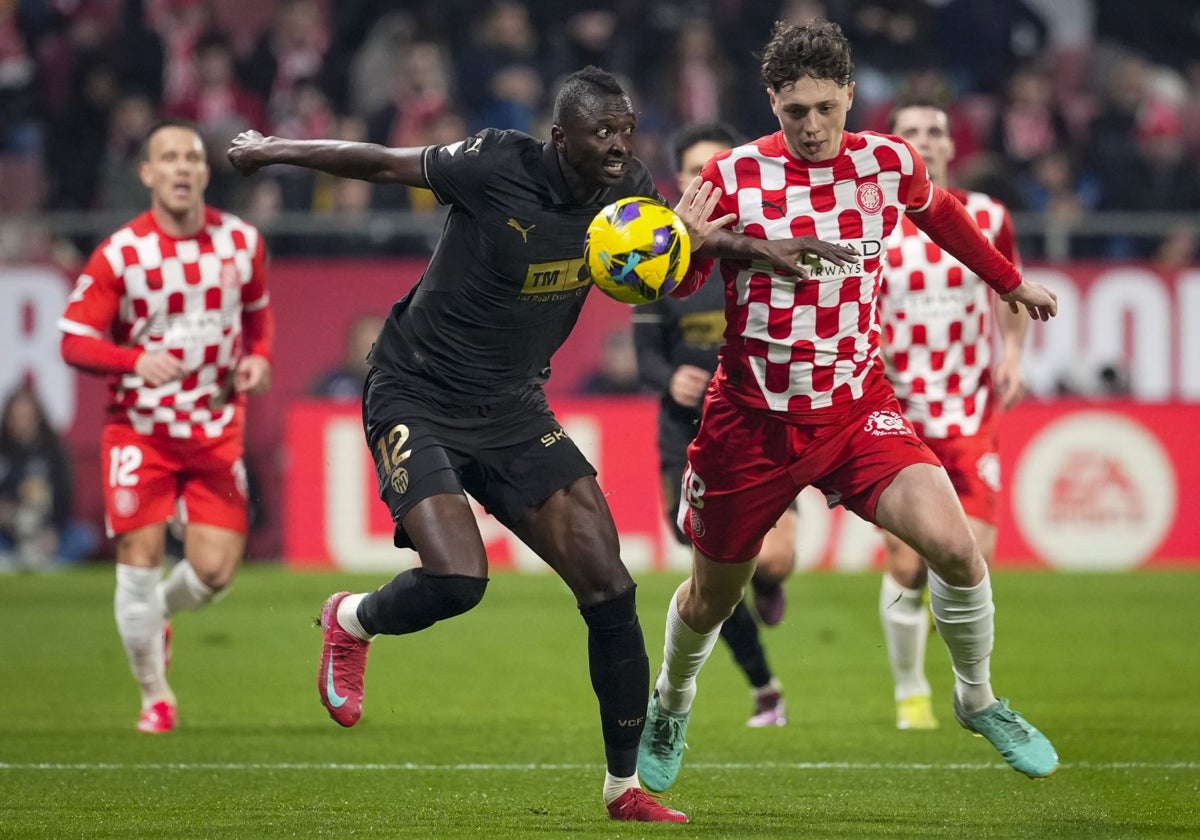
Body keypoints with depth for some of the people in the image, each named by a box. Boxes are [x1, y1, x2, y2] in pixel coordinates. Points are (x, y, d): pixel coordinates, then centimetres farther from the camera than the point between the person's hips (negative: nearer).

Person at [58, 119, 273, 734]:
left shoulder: (241, 242, 1)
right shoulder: (118, 255, -10)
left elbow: (257, 312, 18)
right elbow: (74, 342, -9)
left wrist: (258, 357, -3)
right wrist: (136, 359, -26)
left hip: (216, 430, 2)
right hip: (139, 429, -2)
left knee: (215, 569, -6)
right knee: (140, 560, -7)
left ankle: (159, 614, 30)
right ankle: (155, 694, 13)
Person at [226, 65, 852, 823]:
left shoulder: (627, 191, -5)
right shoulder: (497, 166, -22)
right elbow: (384, 163, -6)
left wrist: (760, 249, 6)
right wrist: (272, 151, 6)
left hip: (513, 409, 5)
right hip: (417, 398, -5)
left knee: (609, 587, -5)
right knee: (457, 579, -24)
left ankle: (626, 785, 10)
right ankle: (351, 620, 12)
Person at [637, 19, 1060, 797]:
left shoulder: (888, 164, -4)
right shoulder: (734, 176, -12)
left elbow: (939, 213, 19)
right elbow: (679, 282, -6)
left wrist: (1011, 282, 29)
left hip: (858, 408, 1)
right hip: (753, 419, -1)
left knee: (952, 544, -21)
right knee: (711, 598, 13)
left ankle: (978, 701, 4)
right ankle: (672, 705, 46)